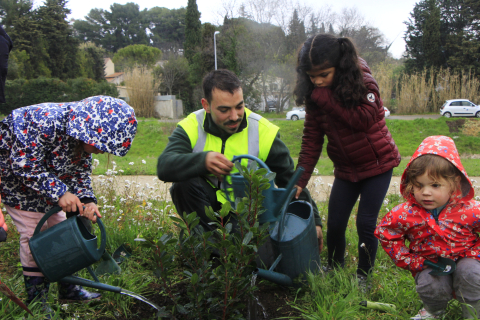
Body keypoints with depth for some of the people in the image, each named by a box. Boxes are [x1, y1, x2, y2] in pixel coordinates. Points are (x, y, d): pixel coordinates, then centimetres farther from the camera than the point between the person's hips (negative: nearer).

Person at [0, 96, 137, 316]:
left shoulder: (85, 138, -10)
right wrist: (59, 192, -36)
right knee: (34, 235, -7)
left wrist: (87, 201, -22)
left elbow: (79, 173, -5)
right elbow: (23, 165, -33)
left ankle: (68, 289, 26)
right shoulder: (46, 122, -36)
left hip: (45, 179, 8)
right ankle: (36, 301, 10)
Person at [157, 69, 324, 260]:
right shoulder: (191, 127, -14)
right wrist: (203, 160, -49)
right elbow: (164, 167, -31)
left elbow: (291, 181, -7)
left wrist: (313, 221, -13)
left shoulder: (263, 131, -12)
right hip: (207, 203, 1)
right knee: (184, 182, -30)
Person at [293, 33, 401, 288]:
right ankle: (334, 270, 29)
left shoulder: (362, 81, -18)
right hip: (345, 168, 4)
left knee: (366, 223, -6)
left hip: (377, 163, -4)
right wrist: (300, 179, -13)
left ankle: (363, 277, 17)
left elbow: (364, 119, -32)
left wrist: (326, 98, -31)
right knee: (335, 223, 4)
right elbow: (311, 139, -6)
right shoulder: (315, 95, -6)